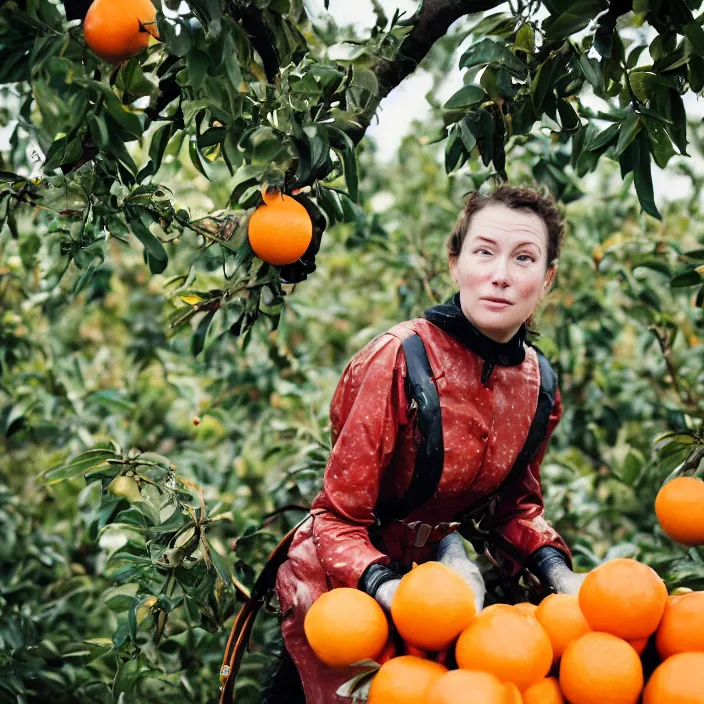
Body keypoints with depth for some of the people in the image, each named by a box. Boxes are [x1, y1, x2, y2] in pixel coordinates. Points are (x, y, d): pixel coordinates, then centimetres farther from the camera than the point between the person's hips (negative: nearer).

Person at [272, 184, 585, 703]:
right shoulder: (400, 359, -27)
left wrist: (557, 570, -9)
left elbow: (518, 503, 8)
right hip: (334, 584, -5)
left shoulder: (538, 386, -8)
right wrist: (384, 586, -40)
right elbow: (338, 518, -22)